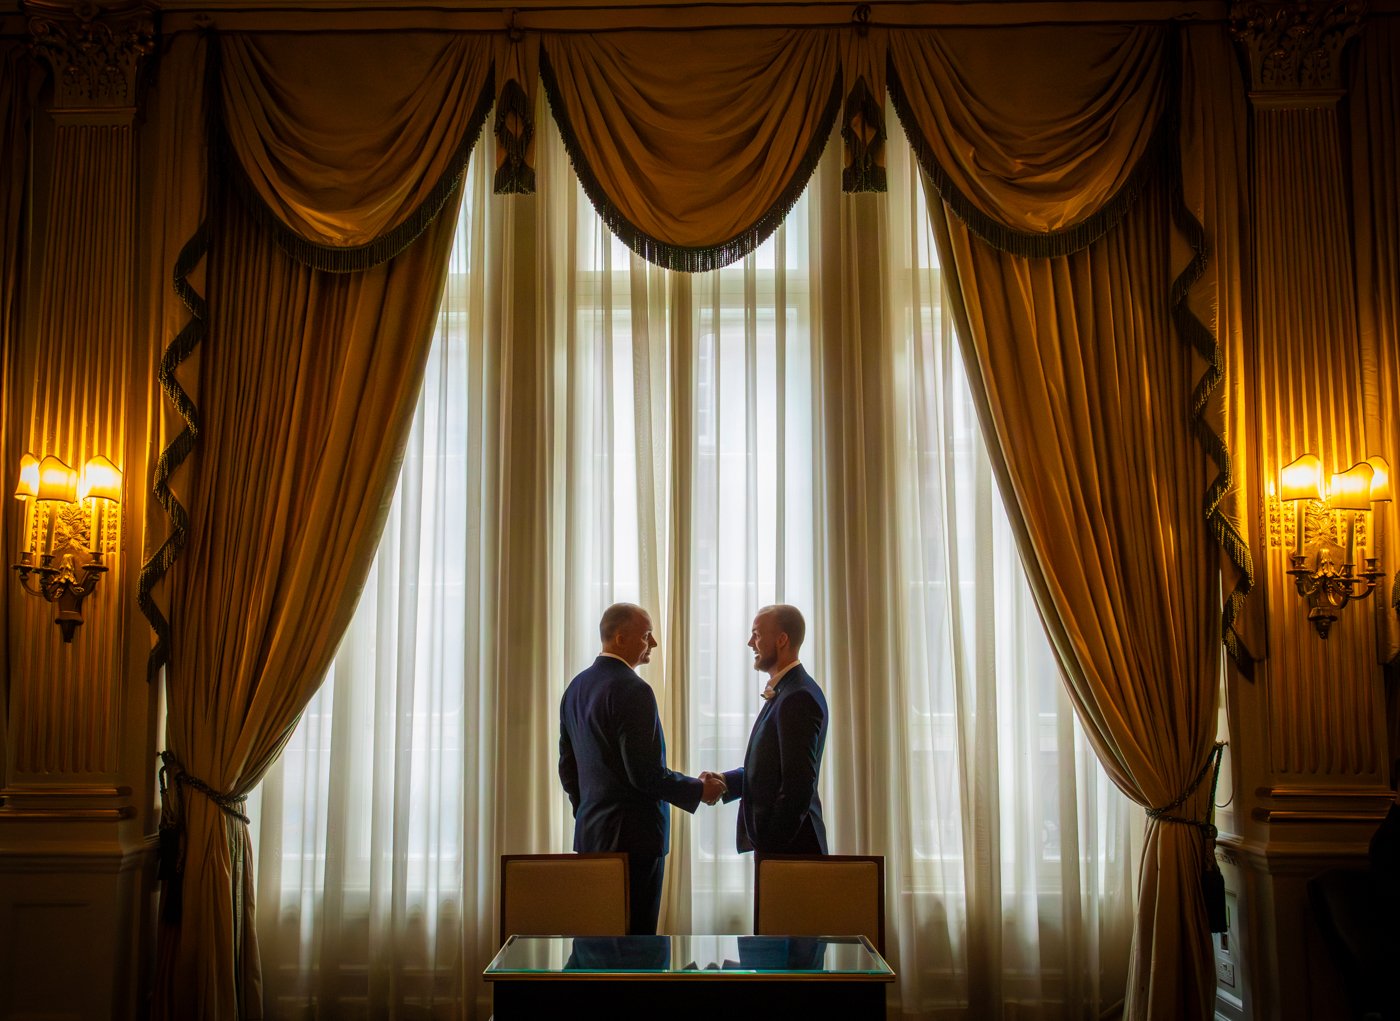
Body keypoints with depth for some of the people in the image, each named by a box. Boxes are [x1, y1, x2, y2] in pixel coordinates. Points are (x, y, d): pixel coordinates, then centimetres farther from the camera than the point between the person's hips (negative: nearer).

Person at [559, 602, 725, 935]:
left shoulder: (576, 687, 10)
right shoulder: (633, 690, -17)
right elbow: (646, 773, -20)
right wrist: (699, 790, -6)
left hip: (590, 832, 9)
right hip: (633, 834, -9)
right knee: (635, 933, -2)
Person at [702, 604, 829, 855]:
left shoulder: (798, 697, -19)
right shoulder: (783, 691, 13)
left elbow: (798, 785, -22)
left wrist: (770, 847, -19)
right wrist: (726, 780, 4)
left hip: (790, 845, -9)